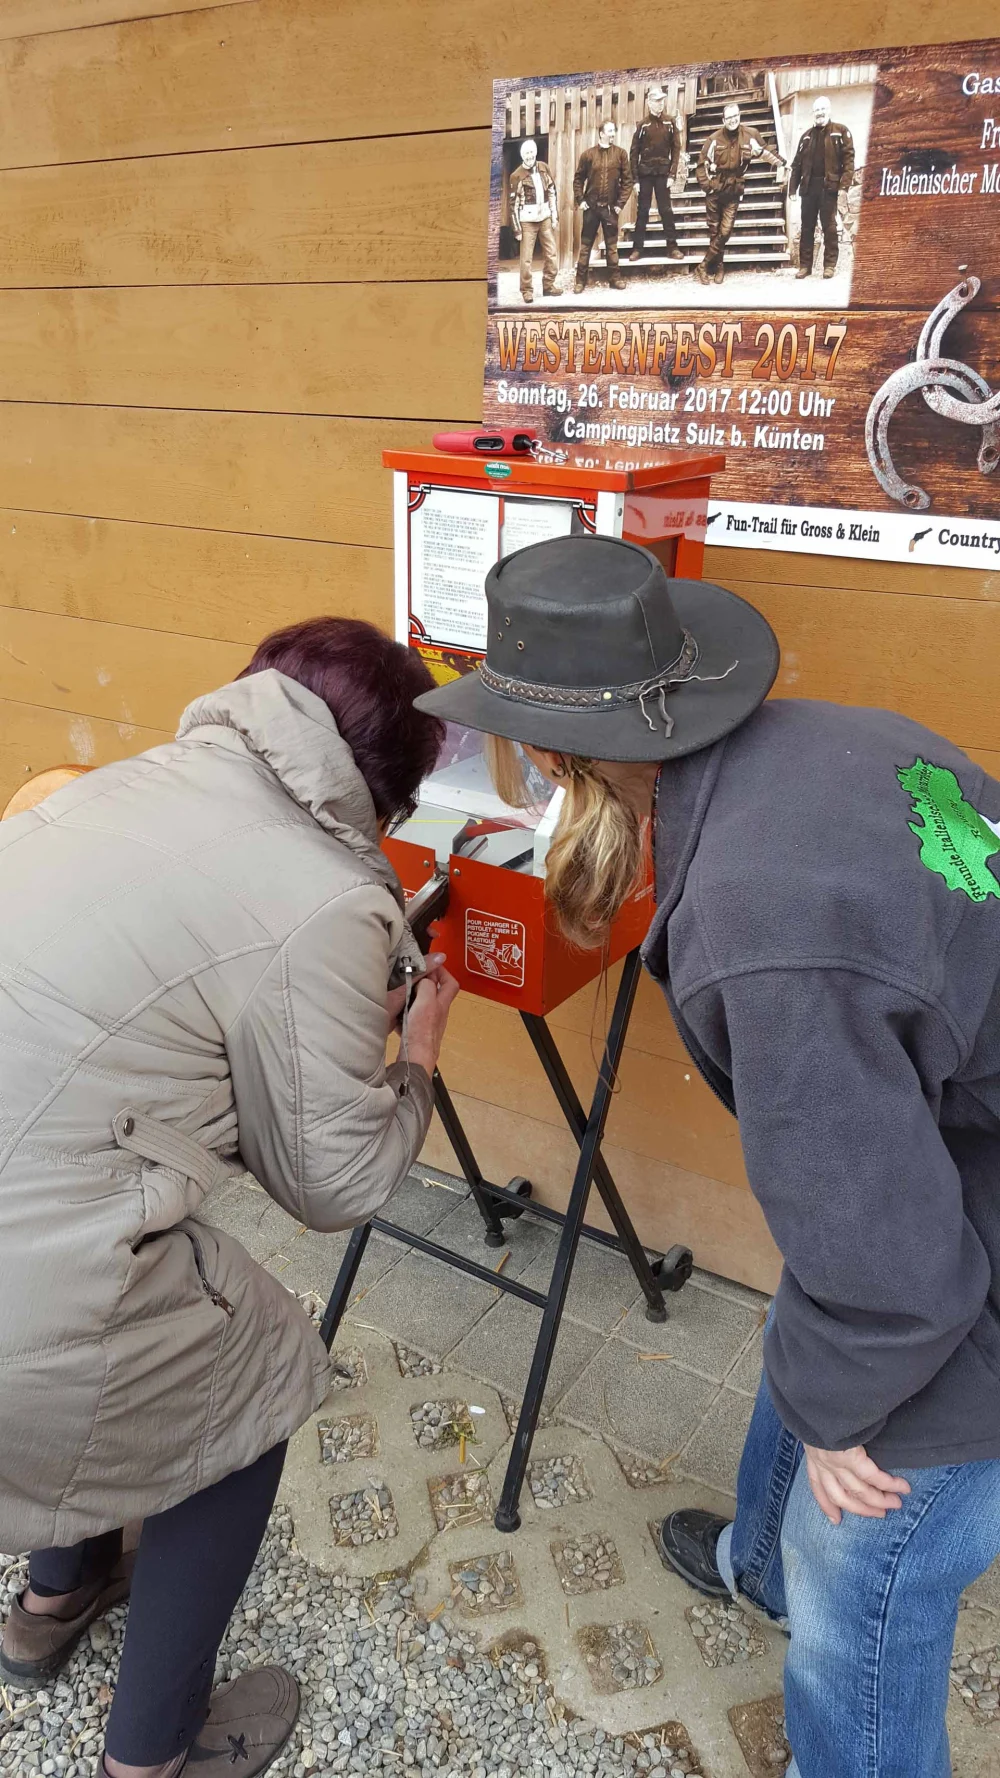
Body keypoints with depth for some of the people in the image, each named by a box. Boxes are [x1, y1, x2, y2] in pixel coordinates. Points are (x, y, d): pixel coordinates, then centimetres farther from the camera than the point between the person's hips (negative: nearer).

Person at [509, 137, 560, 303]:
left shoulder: (543, 168, 6)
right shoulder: (517, 176, -7)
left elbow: (552, 192, 10)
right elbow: (514, 204, -7)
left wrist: (555, 216, 5)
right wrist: (517, 229, -9)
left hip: (545, 218, 4)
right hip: (527, 221, -4)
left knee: (552, 253, 8)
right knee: (526, 257, -2)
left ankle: (549, 285, 20)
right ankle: (527, 290, 7)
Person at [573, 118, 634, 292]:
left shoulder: (620, 153, 1)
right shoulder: (588, 154, 0)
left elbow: (627, 180, 1)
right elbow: (578, 179, 6)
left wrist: (621, 203, -5)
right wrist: (580, 199, -3)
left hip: (611, 207, 0)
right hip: (591, 206, 0)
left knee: (612, 244, 6)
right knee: (586, 244, 3)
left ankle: (615, 278, 14)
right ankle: (581, 280, 8)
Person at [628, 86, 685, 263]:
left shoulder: (670, 124, 5)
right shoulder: (643, 125, 2)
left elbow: (676, 149, 3)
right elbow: (634, 153, 1)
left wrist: (672, 174, -7)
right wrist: (635, 178, -6)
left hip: (663, 173, 0)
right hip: (645, 173, 0)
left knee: (666, 210, 0)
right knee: (642, 211, 2)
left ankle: (672, 247, 2)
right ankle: (637, 248, 5)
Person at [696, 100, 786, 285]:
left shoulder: (750, 136, 1)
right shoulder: (714, 139, -4)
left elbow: (764, 151, 17)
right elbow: (702, 163, 1)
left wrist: (780, 162, 23)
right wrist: (705, 184, -10)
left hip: (734, 192, 1)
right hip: (715, 190, -1)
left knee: (725, 231, -7)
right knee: (714, 231, 5)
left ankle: (704, 267, 1)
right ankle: (718, 266, 19)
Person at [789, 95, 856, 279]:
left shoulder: (841, 132, 4)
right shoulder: (806, 136, 17)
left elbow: (848, 160, -4)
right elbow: (797, 163, 14)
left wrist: (844, 187, -15)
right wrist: (792, 188, 5)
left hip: (829, 186, -4)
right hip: (809, 186, 4)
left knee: (829, 227, -3)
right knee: (806, 227, 3)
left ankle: (830, 265, 0)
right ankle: (805, 265, 7)